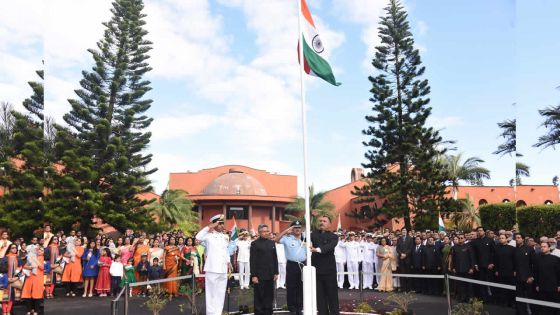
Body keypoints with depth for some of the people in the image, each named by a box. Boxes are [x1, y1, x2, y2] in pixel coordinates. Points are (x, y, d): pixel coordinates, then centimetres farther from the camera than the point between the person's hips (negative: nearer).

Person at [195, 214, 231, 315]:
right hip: (212, 268, -6)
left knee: (221, 293, 12)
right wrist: (209, 227, -23)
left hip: (223, 269, 6)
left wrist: (228, 262, 14)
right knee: (212, 293, -1)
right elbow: (198, 237, -28)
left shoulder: (225, 237, 13)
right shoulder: (209, 235, -7)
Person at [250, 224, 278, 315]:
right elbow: (252, 261, -7)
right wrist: (253, 275, -12)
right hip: (259, 275, -4)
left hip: (270, 275, 5)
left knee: (269, 296, 8)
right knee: (259, 297, 2)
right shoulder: (255, 244, -4)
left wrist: (276, 273, 9)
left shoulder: (272, 243, 11)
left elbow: (275, 258, 13)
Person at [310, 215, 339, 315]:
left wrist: (317, 249, -38)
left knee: (332, 295, 4)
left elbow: (329, 246, -21)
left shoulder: (333, 237, -3)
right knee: (320, 295, 8)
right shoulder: (314, 233, 11)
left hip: (329, 270, -3)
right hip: (316, 269, 3)